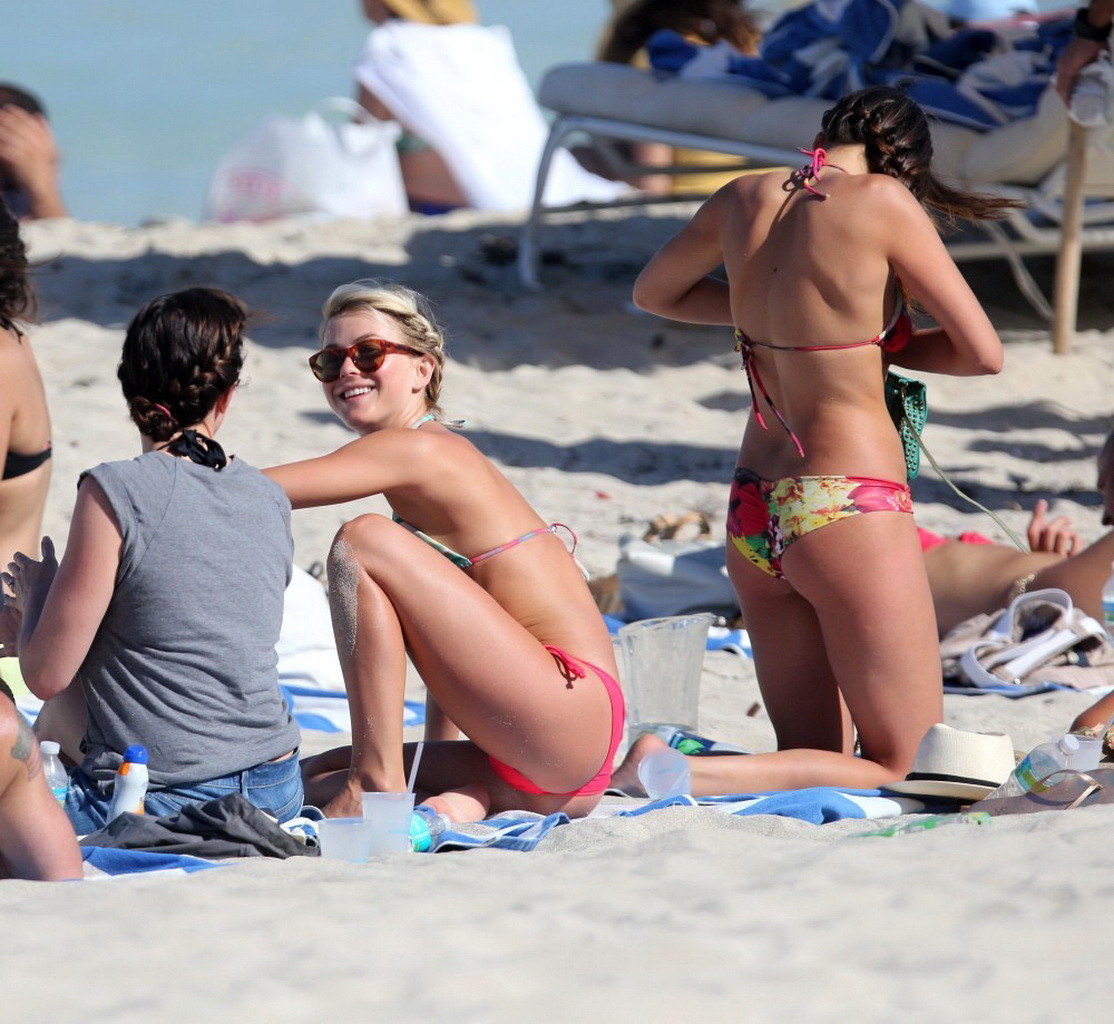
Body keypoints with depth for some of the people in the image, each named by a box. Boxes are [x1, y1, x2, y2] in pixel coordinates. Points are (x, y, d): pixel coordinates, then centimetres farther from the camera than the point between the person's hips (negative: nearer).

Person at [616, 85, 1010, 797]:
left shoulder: (744, 200, 6)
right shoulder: (883, 203, -11)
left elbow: (654, 292, 25)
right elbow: (984, 353, -7)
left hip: (754, 516, 7)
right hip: (850, 508, -7)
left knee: (820, 760, 19)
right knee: (905, 768, 2)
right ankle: (681, 776, -17)